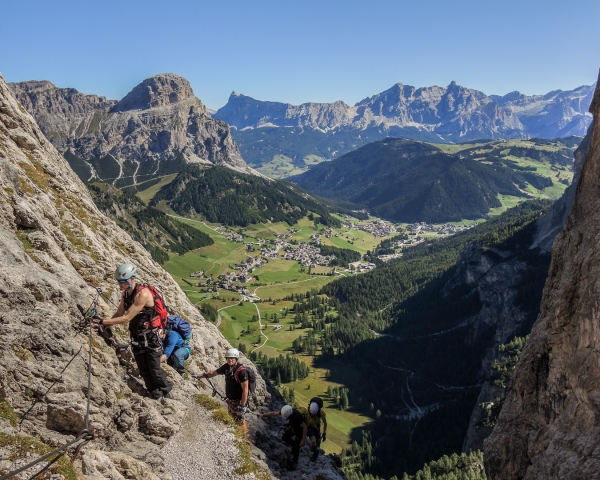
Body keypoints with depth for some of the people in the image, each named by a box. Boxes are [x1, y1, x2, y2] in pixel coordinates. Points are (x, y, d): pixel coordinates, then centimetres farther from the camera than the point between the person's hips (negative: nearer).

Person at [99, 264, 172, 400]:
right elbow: (119, 314, 4)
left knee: (155, 370, 2)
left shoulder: (143, 294, -26)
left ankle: (167, 396, 21)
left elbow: (126, 318, -27)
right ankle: (156, 396, 24)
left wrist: (102, 321, -28)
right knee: (144, 371, 10)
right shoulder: (125, 293, -1)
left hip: (150, 337, -7)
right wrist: (105, 326, -12)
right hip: (136, 336, 7)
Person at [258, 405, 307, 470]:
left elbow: (305, 427, -35)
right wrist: (263, 415, -17)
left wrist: (303, 440, -32)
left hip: (300, 430, -7)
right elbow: (274, 413, -14)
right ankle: (295, 446, 35)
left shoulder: (297, 416, -43)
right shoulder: (287, 411, -24)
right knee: (284, 438, 13)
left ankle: (295, 462, 22)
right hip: (292, 427, 7)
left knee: (295, 448, -1)